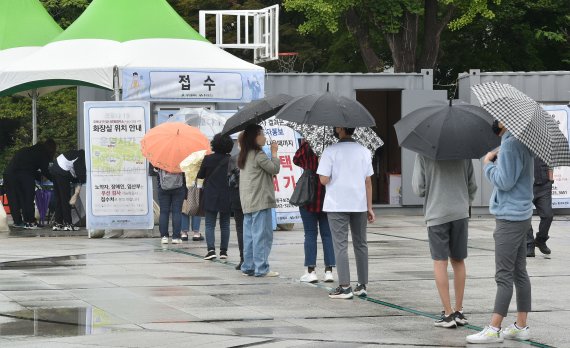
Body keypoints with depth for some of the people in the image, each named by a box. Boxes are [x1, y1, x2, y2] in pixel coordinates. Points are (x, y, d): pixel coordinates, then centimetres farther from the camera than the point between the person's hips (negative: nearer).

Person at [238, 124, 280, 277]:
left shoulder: (243, 155, 15)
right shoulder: (258, 155, -13)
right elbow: (274, 168, -11)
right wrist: (274, 152, -1)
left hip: (247, 202, 9)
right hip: (260, 201, -9)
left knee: (249, 234, 11)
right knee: (262, 234, -7)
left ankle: (248, 267, 14)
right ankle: (261, 268, -8)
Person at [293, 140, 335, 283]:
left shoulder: (307, 145, -11)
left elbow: (296, 160, 6)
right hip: (329, 197, 2)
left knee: (310, 234, 4)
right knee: (327, 234, 9)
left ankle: (311, 271, 1)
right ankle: (329, 270, 6)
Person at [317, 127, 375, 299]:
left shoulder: (330, 151, -9)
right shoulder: (364, 151, 2)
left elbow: (324, 180, -13)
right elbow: (368, 181, 3)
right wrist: (369, 208, 7)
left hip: (337, 205, -4)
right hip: (359, 204, 4)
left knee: (340, 245, 0)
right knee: (360, 244, 13)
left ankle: (345, 286, -4)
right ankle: (362, 285, 15)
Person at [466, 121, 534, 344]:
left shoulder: (511, 144, -18)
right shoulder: (522, 142, 13)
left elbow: (505, 181, -21)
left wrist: (488, 164, -7)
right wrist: (495, 161, 4)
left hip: (510, 219, -10)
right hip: (521, 215, 10)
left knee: (504, 276, -8)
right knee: (519, 273, 12)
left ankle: (493, 329, -7)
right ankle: (521, 326, 16)